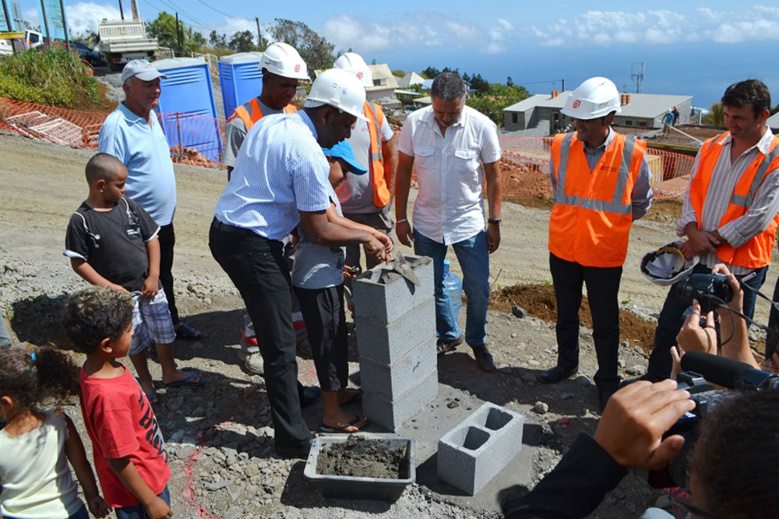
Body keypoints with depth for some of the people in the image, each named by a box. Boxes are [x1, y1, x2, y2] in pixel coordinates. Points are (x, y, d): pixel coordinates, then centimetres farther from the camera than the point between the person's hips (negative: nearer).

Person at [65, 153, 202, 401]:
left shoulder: (128, 206, -2)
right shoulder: (81, 220, -12)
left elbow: (152, 239, 2)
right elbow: (78, 262, -10)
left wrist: (153, 276, -4)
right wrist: (109, 287, -15)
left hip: (148, 286, 4)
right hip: (120, 293, -3)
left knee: (164, 331, 13)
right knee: (136, 340, 9)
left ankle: (170, 373, 36)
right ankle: (146, 382, 32)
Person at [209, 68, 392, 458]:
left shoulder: (269, 123, 10)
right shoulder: (310, 155, -17)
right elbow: (319, 232, -15)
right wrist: (364, 238, 2)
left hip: (224, 231, 10)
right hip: (251, 245, -10)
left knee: (274, 326, 24)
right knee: (280, 343, -1)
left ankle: (289, 392, 42)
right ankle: (293, 439, 10)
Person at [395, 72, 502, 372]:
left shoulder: (482, 127, -12)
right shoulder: (414, 123, -9)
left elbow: (493, 176, -3)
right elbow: (404, 171, 0)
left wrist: (494, 223, -2)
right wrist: (401, 218, 0)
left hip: (469, 223, -1)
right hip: (427, 223, 2)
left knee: (478, 290, 5)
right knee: (431, 287, 14)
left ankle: (477, 342, 30)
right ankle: (449, 336, 37)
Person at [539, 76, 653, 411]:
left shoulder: (631, 155, -12)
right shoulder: (561, 146, -5)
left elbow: (641, 203, 6)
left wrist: (609, 222, 10)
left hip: (604, 255, -3)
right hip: (563, 249, 3)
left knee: (605, 323, 10)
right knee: (566, 314, 19)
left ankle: (607, 381, 28)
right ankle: (566, 363, 41)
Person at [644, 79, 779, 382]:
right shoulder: (711, 147, 5)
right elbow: (692, 193, 5)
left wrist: (710, 240, -14)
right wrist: (693, 232, -12)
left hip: (740, 267, -4)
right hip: (696, 259, 5)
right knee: (669, 324, 13)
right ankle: (656, 379, 32)